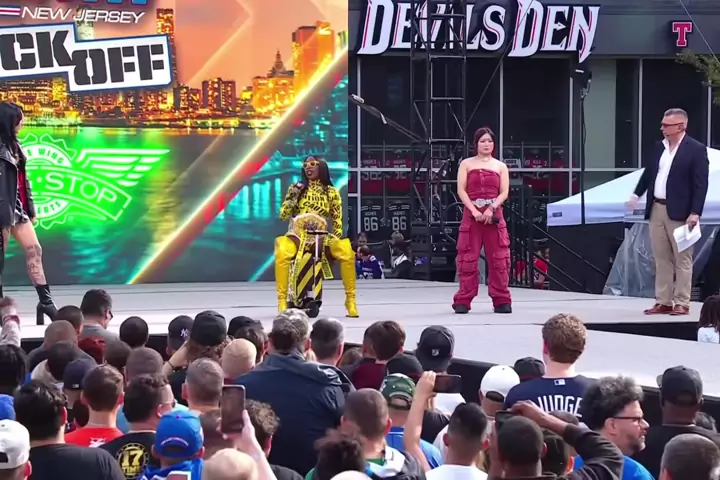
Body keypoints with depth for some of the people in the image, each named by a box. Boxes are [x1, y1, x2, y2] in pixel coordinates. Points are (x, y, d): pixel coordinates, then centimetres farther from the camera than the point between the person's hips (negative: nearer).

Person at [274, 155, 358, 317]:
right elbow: (283, 216, 3)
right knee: (282, 253, -37)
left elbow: (337, 220, 8)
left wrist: (335, 240, -8)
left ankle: (350, 300, -17)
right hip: (297, 235, -1)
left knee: (347, 252, -29)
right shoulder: (296, 188, 9)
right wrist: (292, 197, -11)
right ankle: (282, 300, -30)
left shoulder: (332, 192, 10)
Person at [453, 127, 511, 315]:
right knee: (468, 258, -4)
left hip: (494, 215, 1)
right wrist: (474, 211, -13)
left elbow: (504, 193, 3)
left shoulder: (500, 166, 13)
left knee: (499, 259, -2)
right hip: (471, 214, -1)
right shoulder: (467, 164, 9)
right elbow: (461, 190, 0)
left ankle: (502, 300, 2)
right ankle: (463, 301, -1)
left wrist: (491, 209, -13)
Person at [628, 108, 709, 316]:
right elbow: (649, 172, 22)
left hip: (679, 212, -7)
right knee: (661, 259, 10)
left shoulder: (696, 149, -8)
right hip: (656, 209, 7)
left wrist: (695, 213, -18)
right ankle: (663, 302, 15)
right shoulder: (659, 147, 11)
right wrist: (637, 194, 12)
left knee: (682, 259, 0)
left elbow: (700, 184, -12)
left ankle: (682, 303, 2)